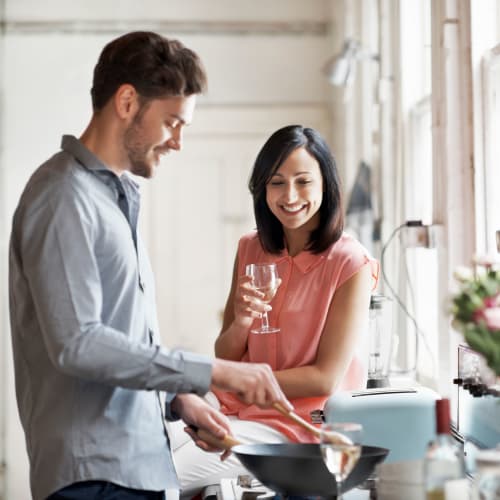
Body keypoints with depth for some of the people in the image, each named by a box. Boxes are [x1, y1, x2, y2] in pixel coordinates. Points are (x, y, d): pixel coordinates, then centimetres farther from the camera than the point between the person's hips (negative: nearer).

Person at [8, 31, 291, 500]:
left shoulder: (119, 194, 13)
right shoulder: (65, 196, -14)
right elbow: (76, 343, -22)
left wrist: (178, 397, 6)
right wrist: (211, 372, -21)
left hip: (139, 462, 8)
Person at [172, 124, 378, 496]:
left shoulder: (351, 264, -11)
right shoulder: (250, 249, 6)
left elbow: (325, 379, -13)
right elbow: (224, 356, 8)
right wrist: (240, 323, -14)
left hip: (298, 422, -5)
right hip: (231, 405, 5)